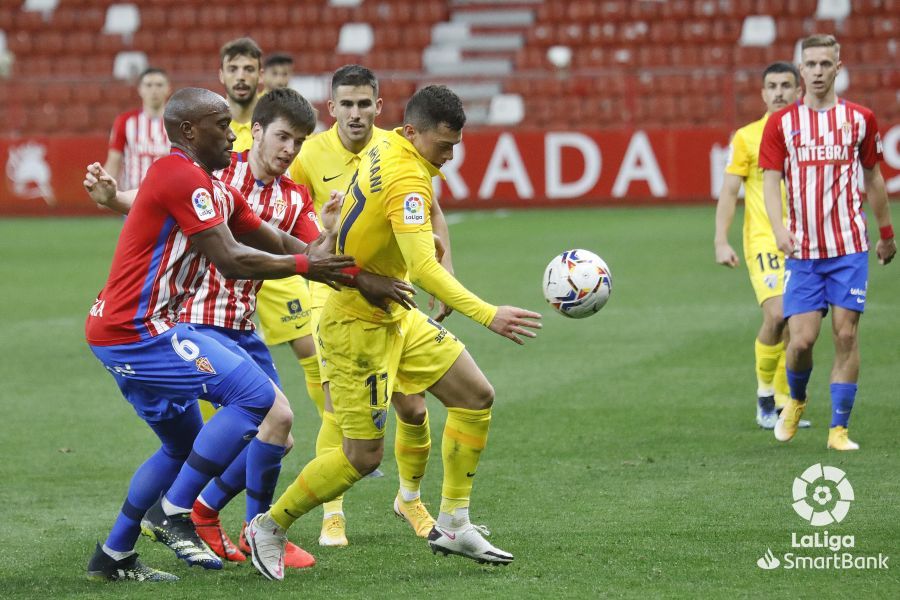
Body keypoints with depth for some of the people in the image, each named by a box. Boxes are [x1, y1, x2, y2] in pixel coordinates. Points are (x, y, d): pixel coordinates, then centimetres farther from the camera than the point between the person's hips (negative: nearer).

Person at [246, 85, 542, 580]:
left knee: (476, 396, 6)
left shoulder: (385, 150, 1)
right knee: (363, 456, -3)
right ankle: (270, 527, 15)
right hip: (357, 324, -10)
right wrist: (487, 315, -44)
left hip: (392, 314, 10)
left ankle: (452, 524, 11)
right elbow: (423, 269, -37)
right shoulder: (407, 179, -27)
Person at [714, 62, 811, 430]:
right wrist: (721, 242, -9)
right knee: (777, 315, -20)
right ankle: (765, 392, 0)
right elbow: (729, 192, 0)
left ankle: (783, 404, 16)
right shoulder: (747, 136, 1)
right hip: (763, 240, -4)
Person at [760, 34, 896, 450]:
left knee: (846, 335, -5)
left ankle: (840, 428, 3)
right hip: (802, 250, 0)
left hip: (849, 247, 0)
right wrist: (779, 229, -18)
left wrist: (887, 234, 20)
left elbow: (873, 178, 15)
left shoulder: (860, 119, 5)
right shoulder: (781, 123, 3)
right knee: (801, 339, -6)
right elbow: (771, 181, -1)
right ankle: (796, 401, 25)